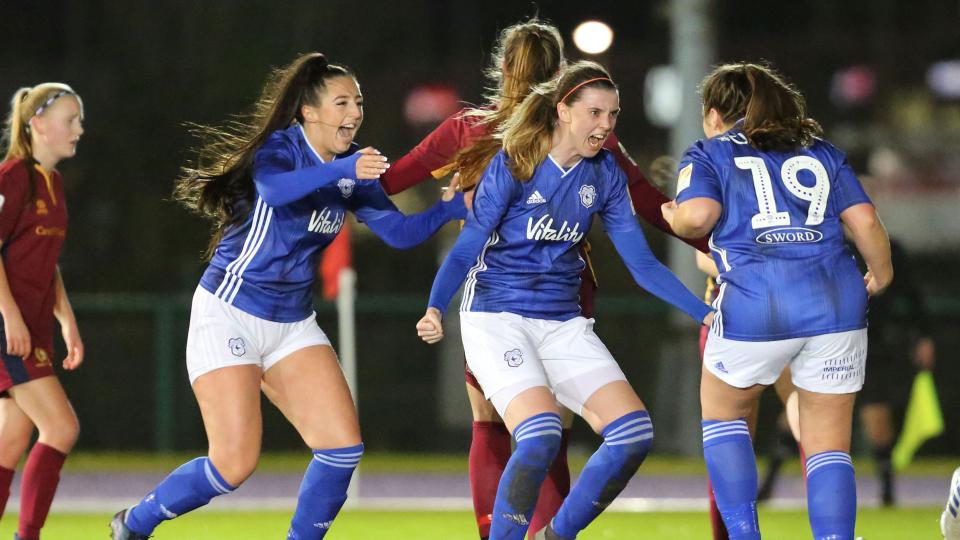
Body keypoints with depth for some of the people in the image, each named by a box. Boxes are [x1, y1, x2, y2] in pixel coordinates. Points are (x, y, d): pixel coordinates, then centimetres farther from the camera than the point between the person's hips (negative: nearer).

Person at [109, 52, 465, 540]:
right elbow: (276, 189, -39)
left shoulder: (352, 167, 5)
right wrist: (342, 170, -54)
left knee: (343, 446, -8)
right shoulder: (280, 147, -16)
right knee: (234, 464, -12)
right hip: (229, 314, -7)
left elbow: (398, 231, 4)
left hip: (293, 323, 7)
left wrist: (453, 208, -12)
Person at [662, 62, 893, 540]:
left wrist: (674, 218, 13)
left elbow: (698, 215, -9)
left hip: (754, 305, -2)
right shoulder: (822, 153, 20)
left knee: (722, 412, 22)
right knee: (828, 445, 8)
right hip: (837, 302, 2)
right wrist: (881, 274, 27)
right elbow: (865, 221, 10)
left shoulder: (708, 154, 11)